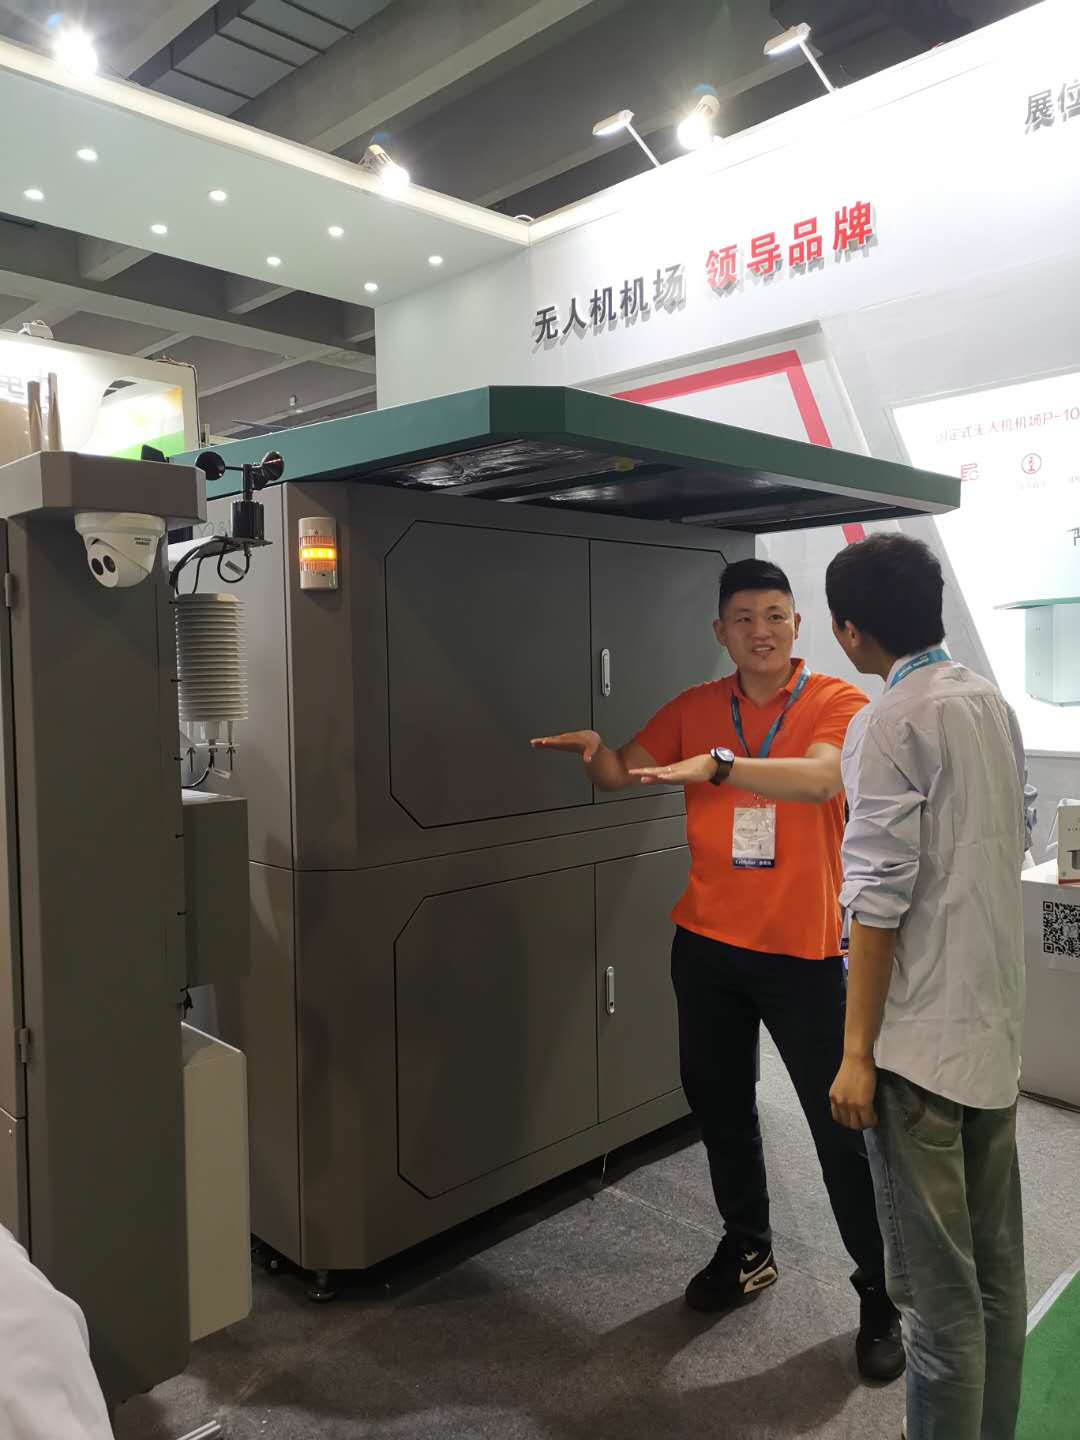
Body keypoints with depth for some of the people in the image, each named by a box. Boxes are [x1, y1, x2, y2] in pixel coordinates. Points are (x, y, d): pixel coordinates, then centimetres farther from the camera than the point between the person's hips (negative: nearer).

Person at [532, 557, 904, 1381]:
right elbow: (622, 776, 3)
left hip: (802, 950, -4)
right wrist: (595, 751, -19)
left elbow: (820, 777, -28)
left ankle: (880, 1298, 24)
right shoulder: (695, 709, 3)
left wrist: (716, 765, -39)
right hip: (707, 943, 5)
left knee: (841, 1126, 3)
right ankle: (748, 1251, 41)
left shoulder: (838, 703, -9)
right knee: (719, 1103, 18)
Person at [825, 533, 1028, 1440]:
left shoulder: (891, 722, -15)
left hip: (922, 1034, -8)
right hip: (996, 1022, 8)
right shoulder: (995, 705, 8)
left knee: (939, 1284, 3)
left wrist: (857, 1051, -14)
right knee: (998, 1266, 18)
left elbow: (880, 897, -18)